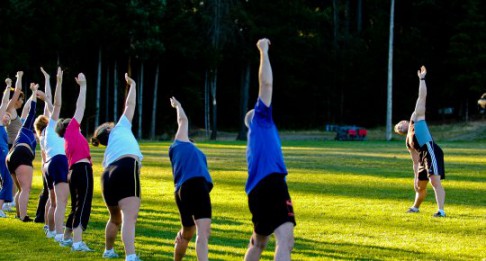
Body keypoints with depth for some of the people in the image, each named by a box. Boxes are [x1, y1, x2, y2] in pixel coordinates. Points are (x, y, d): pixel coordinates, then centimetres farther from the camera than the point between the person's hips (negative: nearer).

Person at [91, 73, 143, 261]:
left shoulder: (107, 154, 35)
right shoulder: (120, 129, 25)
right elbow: (130, 105, 29)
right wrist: (132, 85, 42)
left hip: (108, 176, 7)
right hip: (126, 169, -6)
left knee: (116, 218, 30)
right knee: (129, 217, -21)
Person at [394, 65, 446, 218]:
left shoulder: (416, 118, 14)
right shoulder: (409, 143, 29)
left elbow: (422, 97, 10)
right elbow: (416, 162, 26)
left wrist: (421, 79, 9)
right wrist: (416, 177, 20)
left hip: (432, 152, -8)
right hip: (424, 157, 8)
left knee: (435, 182, -20)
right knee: (419, 186, 21)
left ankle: (441, 211, -28)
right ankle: (415, 208, 45)